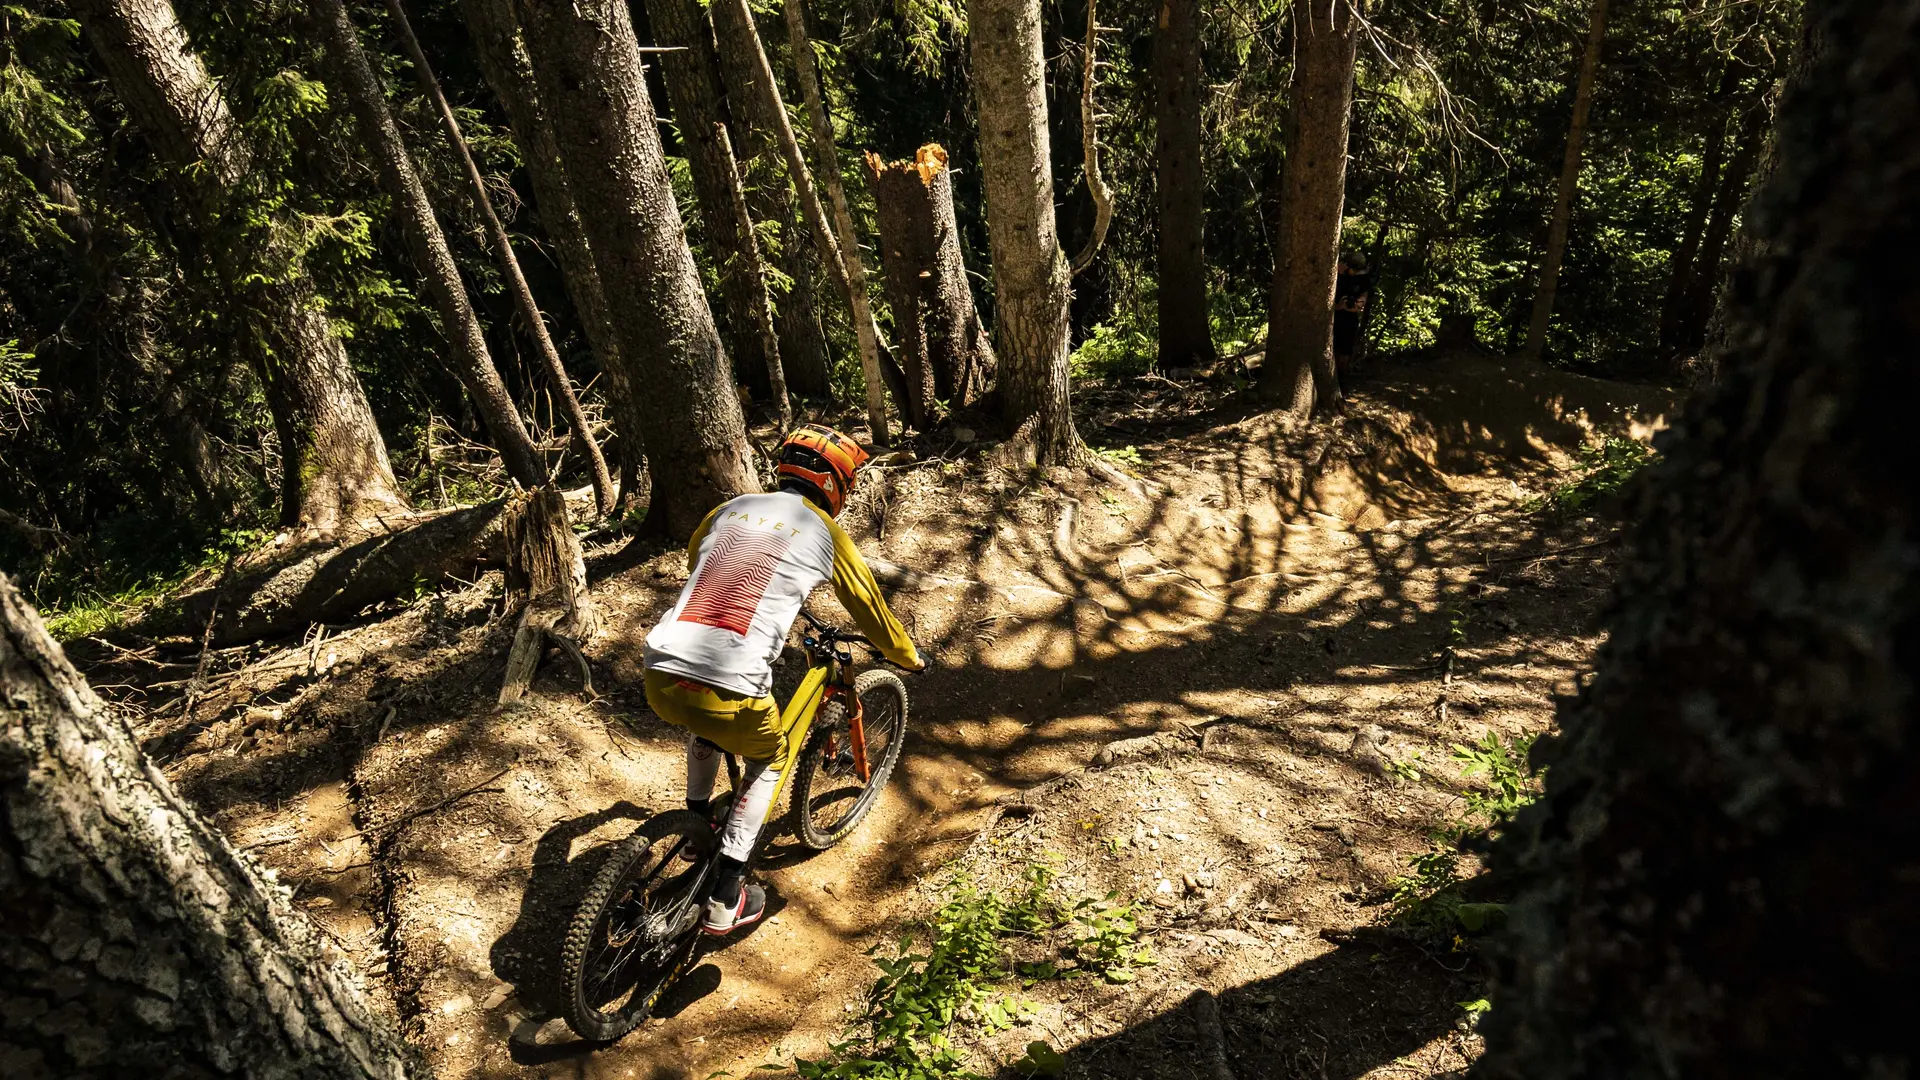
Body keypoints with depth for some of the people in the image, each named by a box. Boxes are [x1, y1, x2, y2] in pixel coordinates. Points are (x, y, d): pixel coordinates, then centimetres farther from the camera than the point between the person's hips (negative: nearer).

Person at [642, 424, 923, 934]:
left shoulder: (728, 509, 19)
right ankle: (725, 901, 22)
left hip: (660, 679, 5)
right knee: (768, 762, 26)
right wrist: (908, 656, 38)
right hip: (728, 689, -5)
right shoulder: (824, 531, 8)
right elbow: (867, 605, 19)